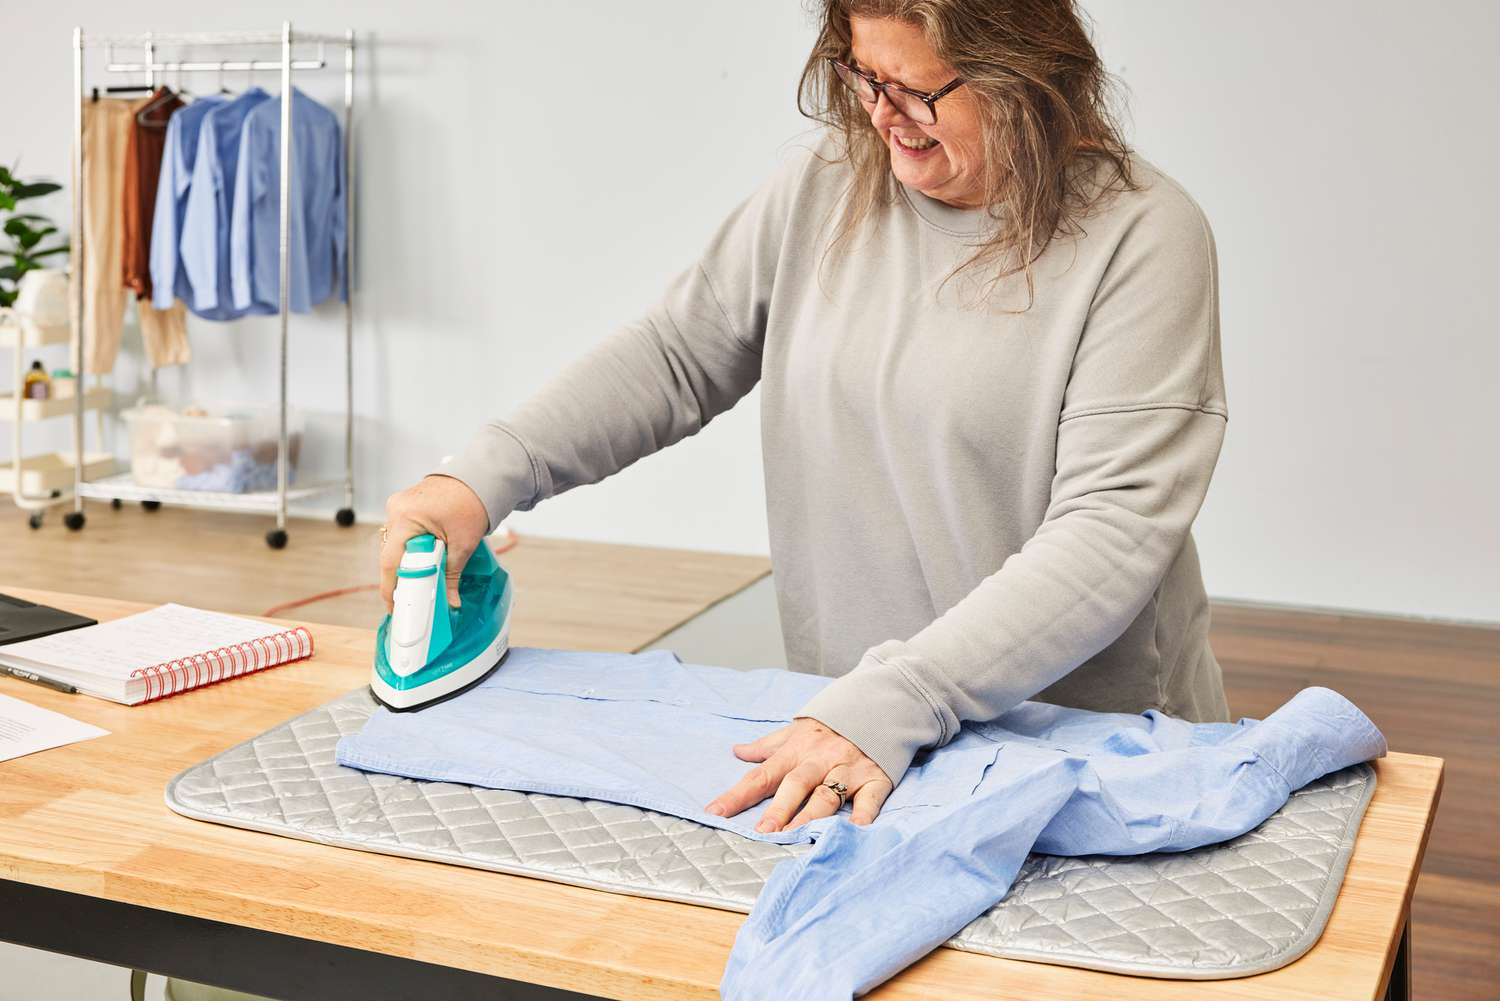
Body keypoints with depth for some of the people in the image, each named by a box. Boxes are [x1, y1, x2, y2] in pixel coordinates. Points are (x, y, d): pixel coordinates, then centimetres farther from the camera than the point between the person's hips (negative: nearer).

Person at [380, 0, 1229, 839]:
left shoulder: (1143, 237, -13)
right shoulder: (827, 185, 2)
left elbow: (1112, 530, -20)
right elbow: (677, 352, 11)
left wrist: (893, 706, -28)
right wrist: (483, 479, -1)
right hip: (836, 713, 3)